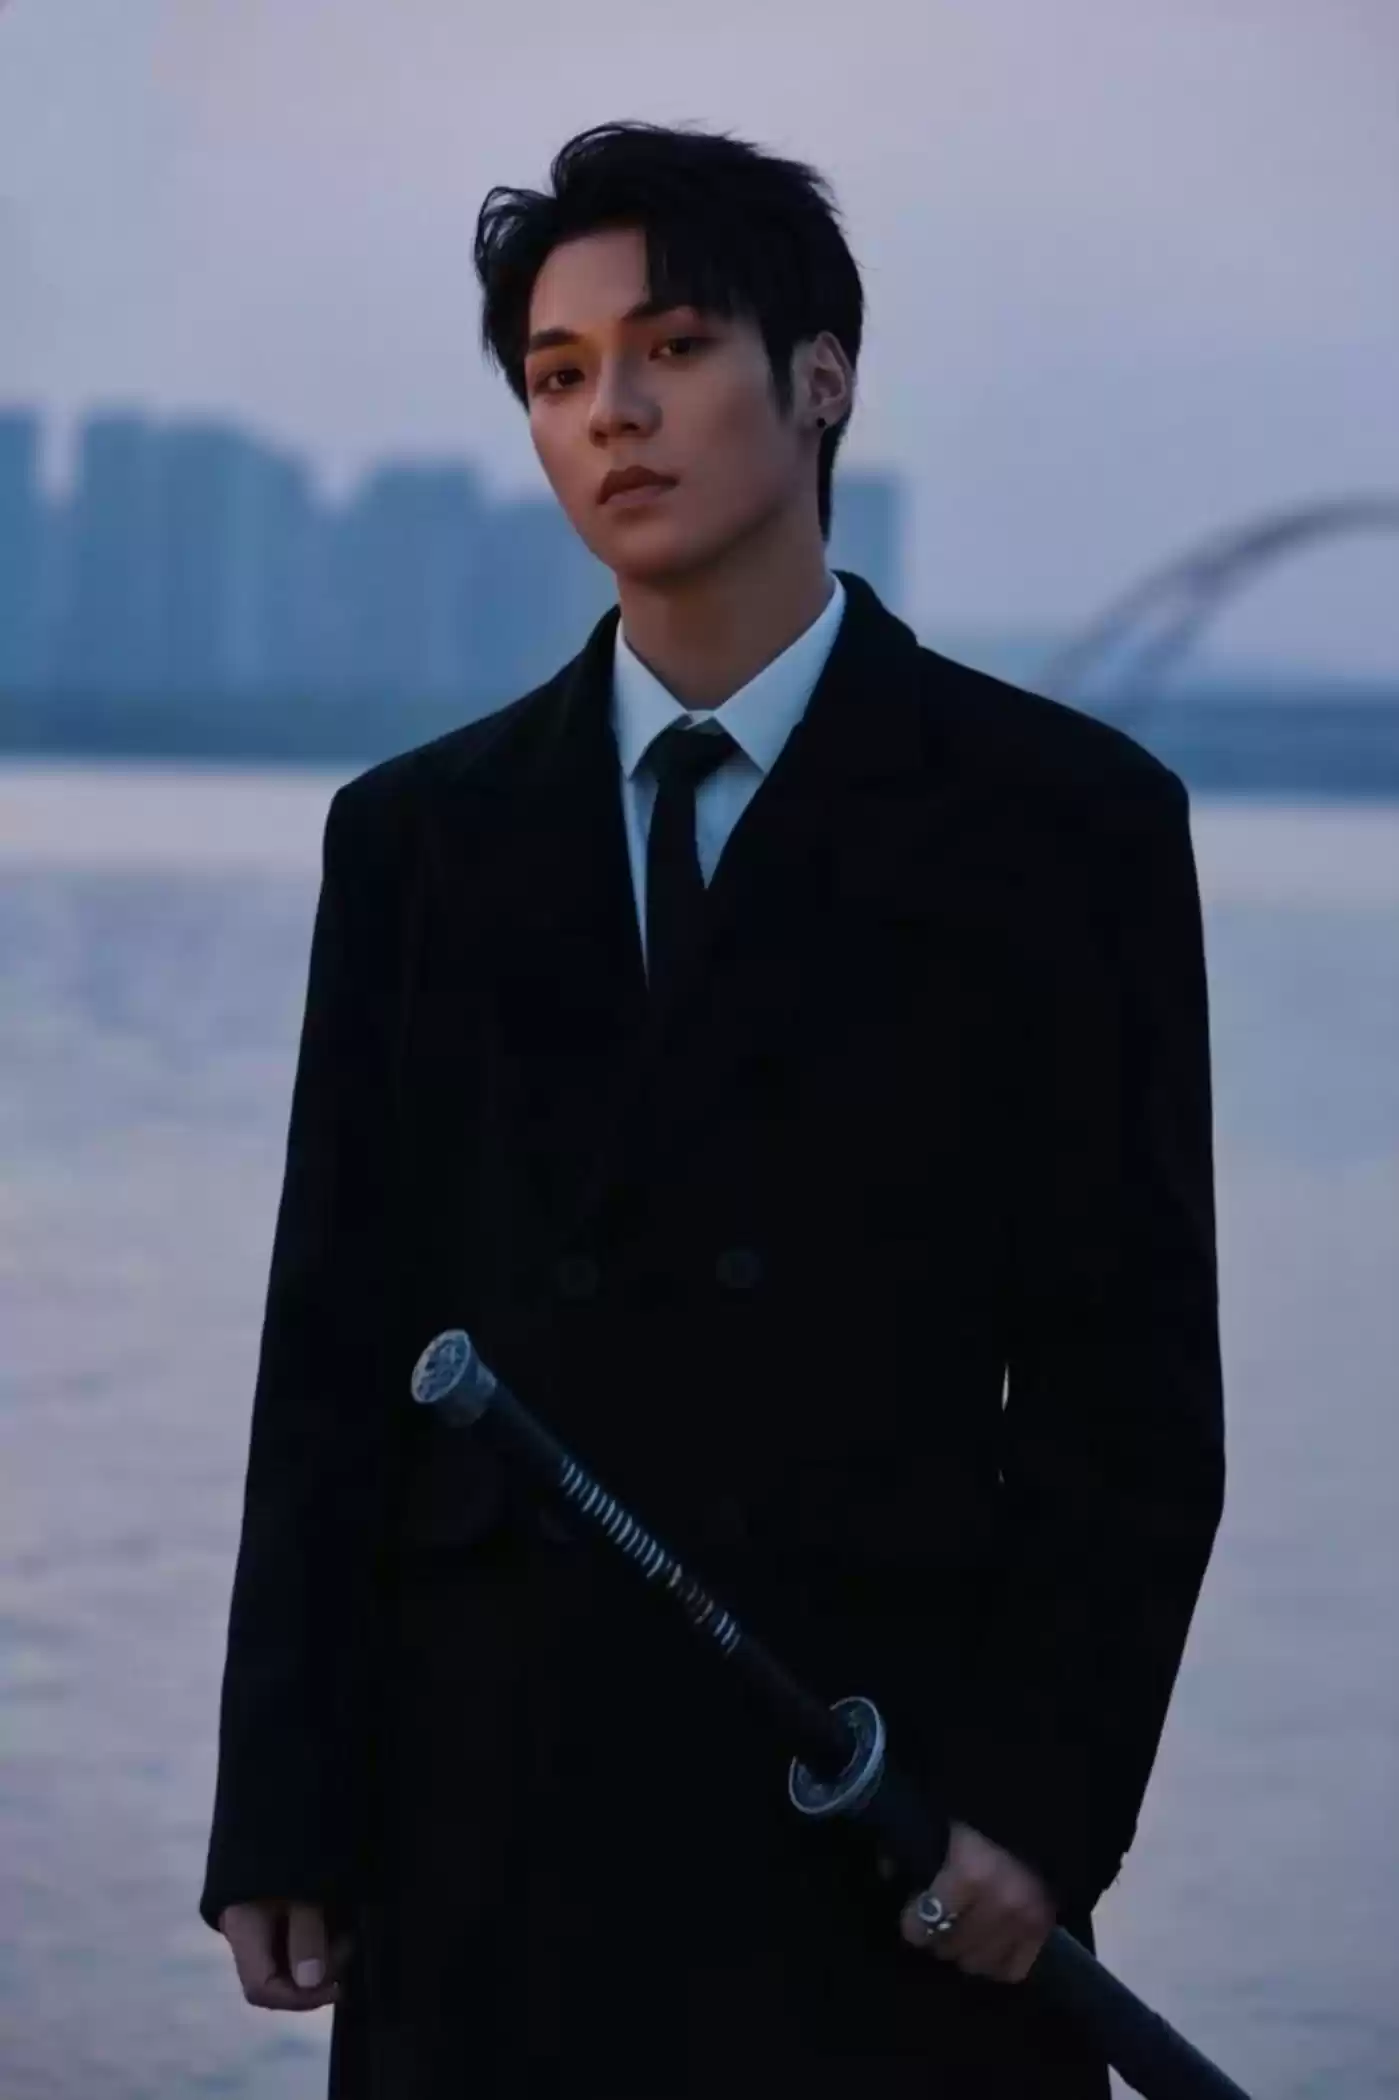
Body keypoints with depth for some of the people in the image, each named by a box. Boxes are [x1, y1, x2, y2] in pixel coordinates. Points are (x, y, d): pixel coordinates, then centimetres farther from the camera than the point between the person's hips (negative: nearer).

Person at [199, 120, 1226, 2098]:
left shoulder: (1069, 821, 2)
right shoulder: (416, 836, 10)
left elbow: (1133, 1379, -1)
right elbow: (335, 1357, 9)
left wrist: (1052, 1796, -10)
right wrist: (281, 1818, 3)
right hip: (493, 1829, 2)